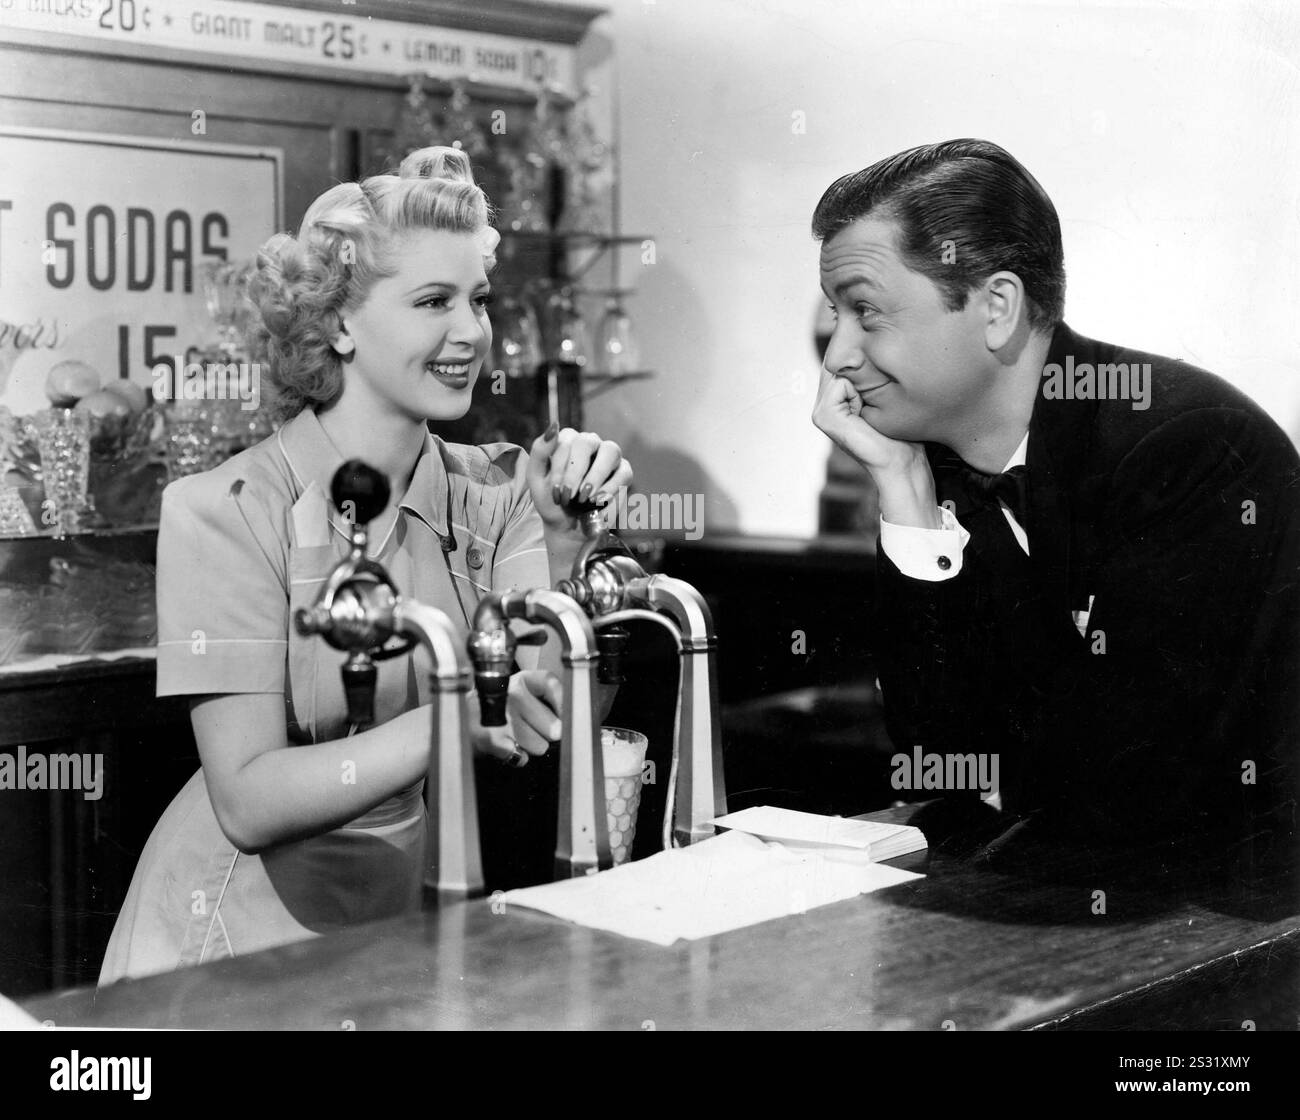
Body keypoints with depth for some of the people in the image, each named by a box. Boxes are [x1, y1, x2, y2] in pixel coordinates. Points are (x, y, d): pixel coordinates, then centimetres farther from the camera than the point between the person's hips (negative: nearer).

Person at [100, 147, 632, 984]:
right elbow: (248, 803, -17)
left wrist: (563, 539, -20)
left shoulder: (493, 493, 0)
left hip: (418, 919, 4)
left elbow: (550, 730, -8)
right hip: (239, 939, -3)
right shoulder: (228, 514, -12)